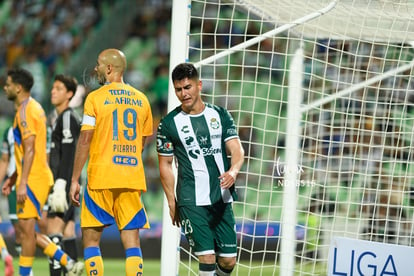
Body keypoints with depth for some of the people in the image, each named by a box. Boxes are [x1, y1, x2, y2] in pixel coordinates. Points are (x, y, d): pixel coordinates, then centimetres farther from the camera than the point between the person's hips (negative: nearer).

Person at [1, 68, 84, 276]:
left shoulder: (25, 111, -13)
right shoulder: (34, 108, 18)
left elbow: (30, 150, -20)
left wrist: (22, 182, -22)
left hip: (33, 179, -10)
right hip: (38, 177, 10)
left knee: (26, 227, -6)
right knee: (25, 229, 11)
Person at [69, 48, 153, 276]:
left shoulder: (95, 98, -4)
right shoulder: (141, 100, 10)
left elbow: (85, 140, -7)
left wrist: (75, 180, -4)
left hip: (101, 179, -4)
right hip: (133, 179, 4)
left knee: (91, 239, 5)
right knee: (132, 241, 2)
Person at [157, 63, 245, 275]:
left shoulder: (220, 115, 7)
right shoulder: (168, 123, 0)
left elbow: (237, 150, 1)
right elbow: (165, 165, 5)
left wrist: (233, 171, -21)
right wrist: (172, 203, 1)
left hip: (222, 199, 3)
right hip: (191, 201, -3)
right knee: (207, 258, -13)